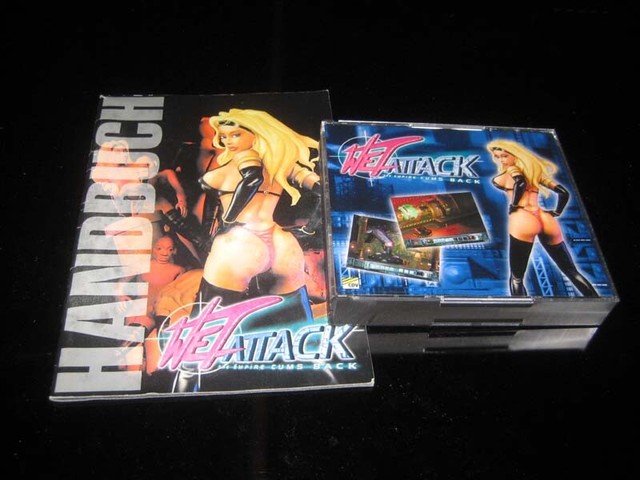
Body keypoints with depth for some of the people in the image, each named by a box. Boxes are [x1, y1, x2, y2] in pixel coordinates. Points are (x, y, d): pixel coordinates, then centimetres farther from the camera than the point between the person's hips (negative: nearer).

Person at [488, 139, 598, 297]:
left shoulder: (510, 171, 7)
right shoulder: (535, 169, 26)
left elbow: (520, 181, -17)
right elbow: (563, 192, 21)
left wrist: (513, 206, -6)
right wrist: (555, 213, 25)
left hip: (523, 220, -6)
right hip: (545, 220, 7)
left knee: (516, 278, -1)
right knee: (572, 271, 15)